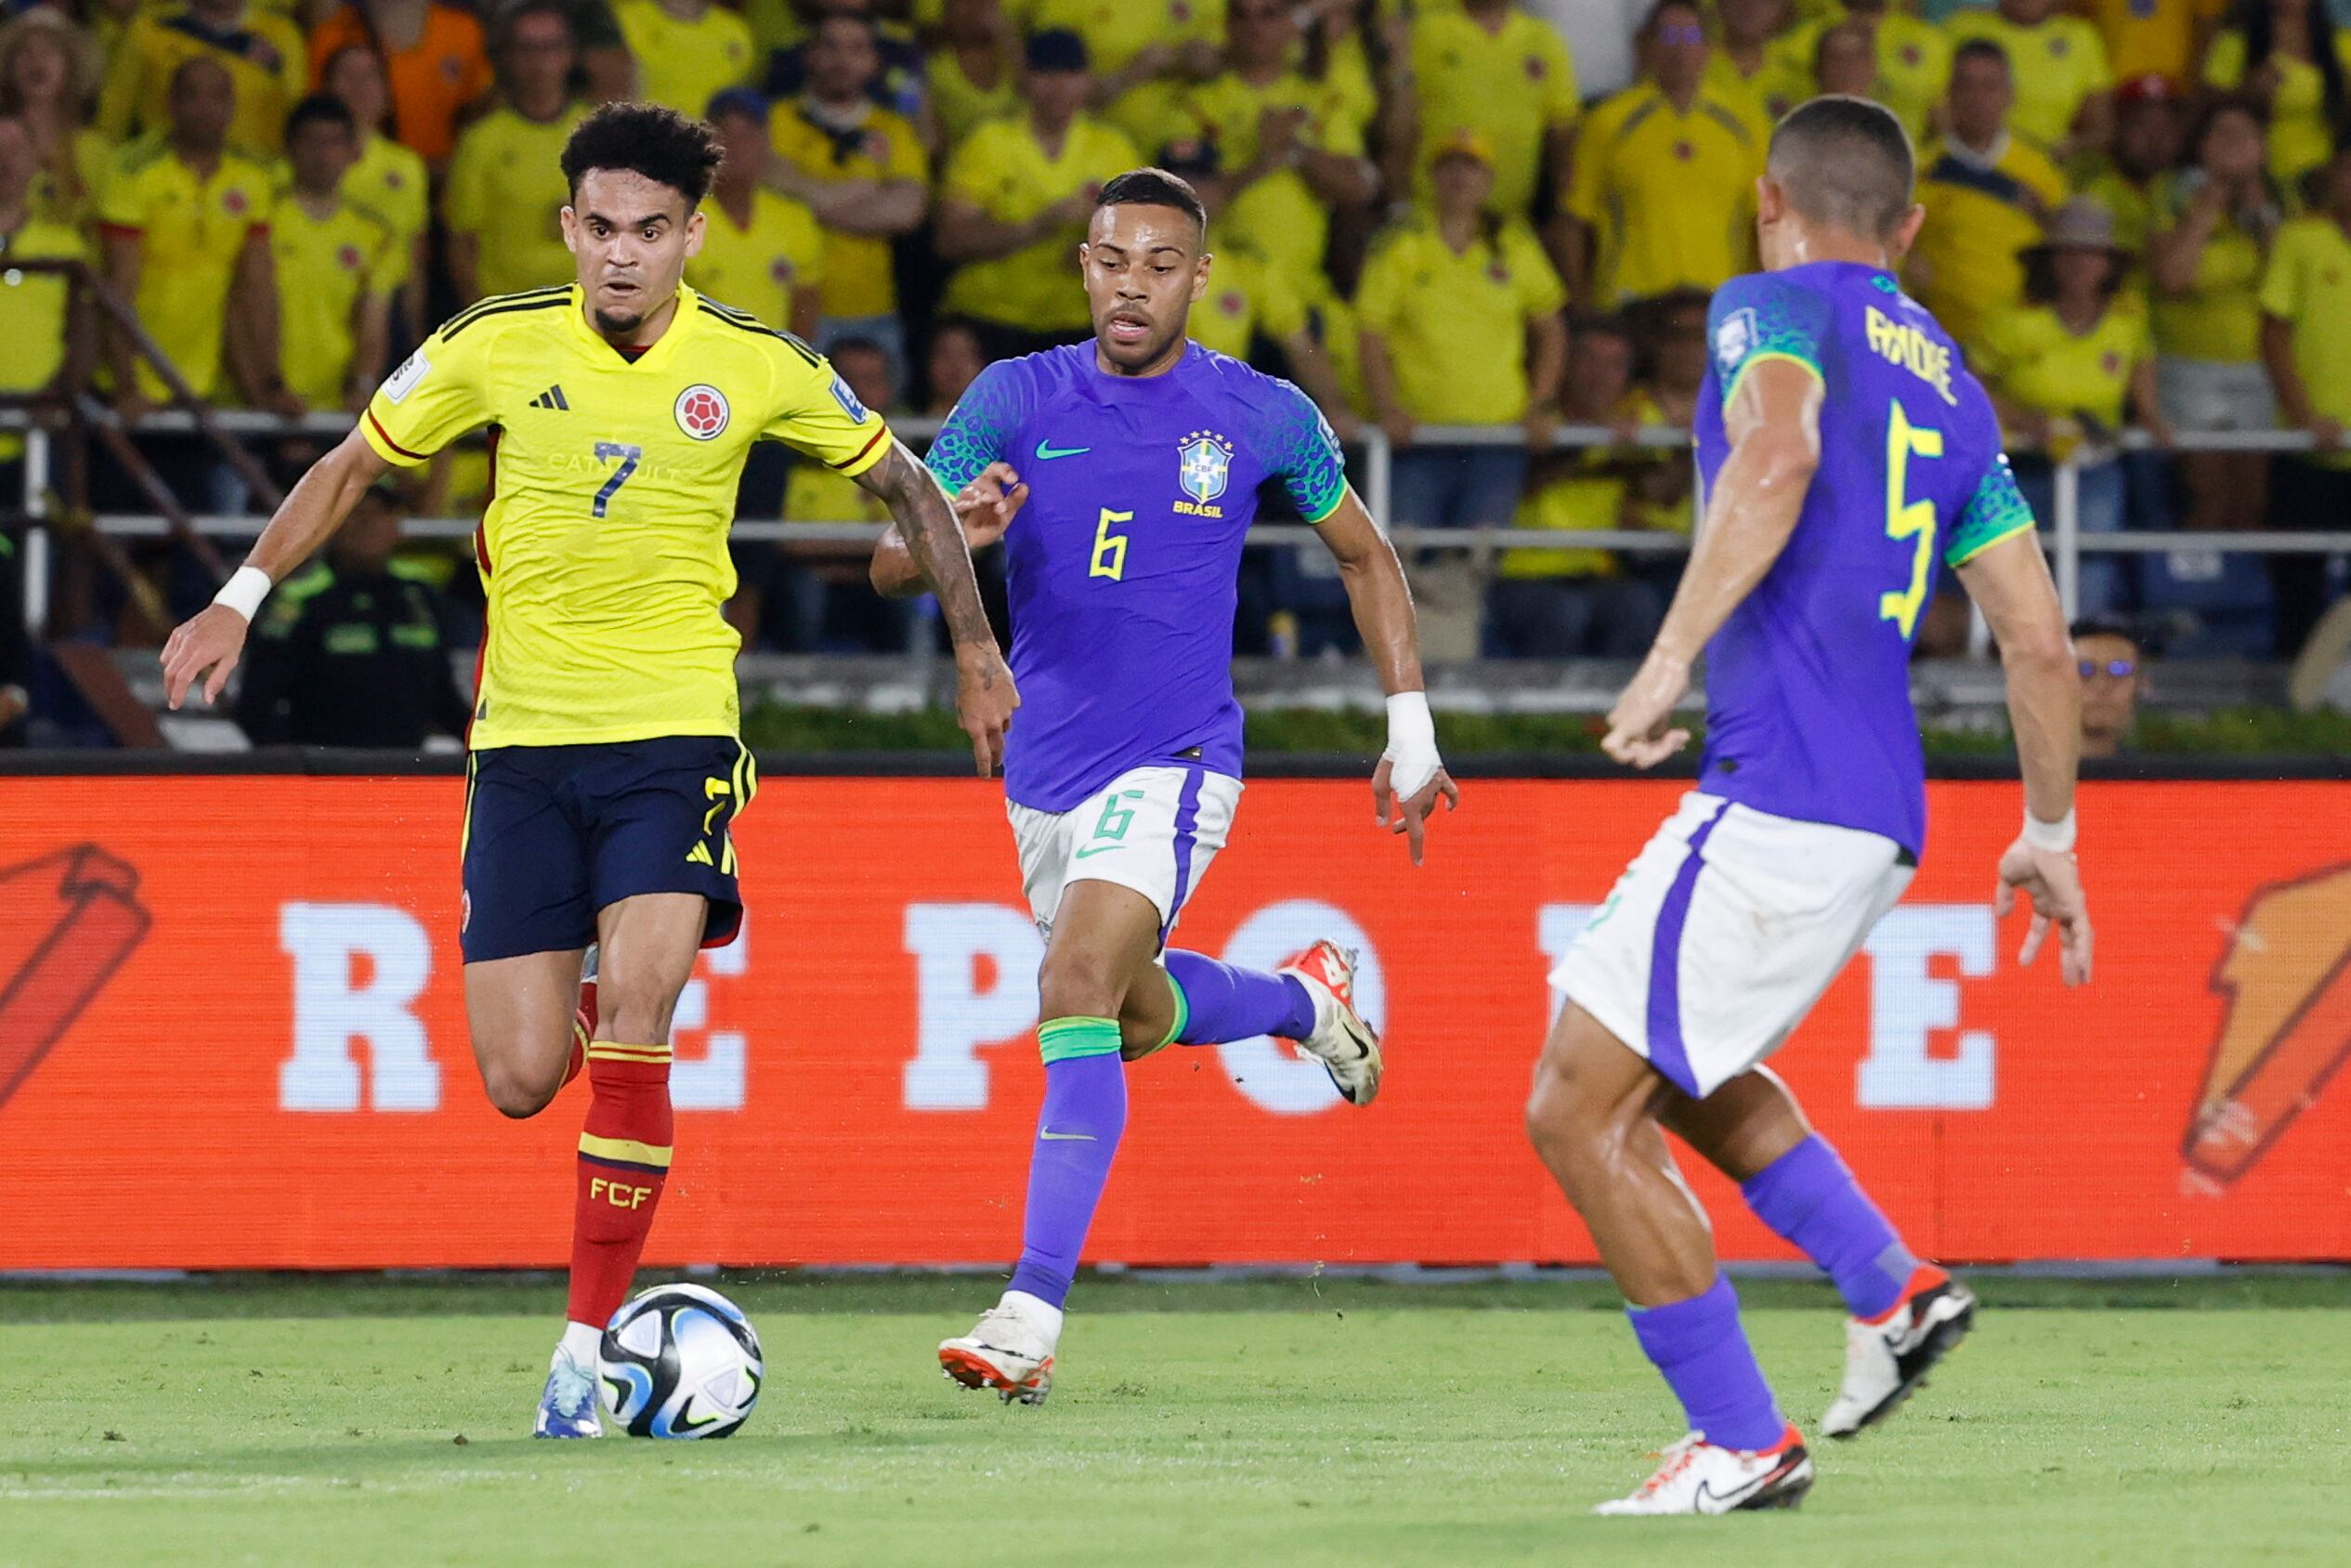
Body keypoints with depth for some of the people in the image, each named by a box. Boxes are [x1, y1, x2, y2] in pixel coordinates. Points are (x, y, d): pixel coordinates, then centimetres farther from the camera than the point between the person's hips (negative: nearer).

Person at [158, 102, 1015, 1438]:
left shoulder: (760, 367, -3)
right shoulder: (497, 347, -3)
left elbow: (904, 483, 14)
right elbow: (355, 465, 13)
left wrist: (977, 653, 17)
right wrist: (242, 601, 6)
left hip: (675, 736, -2)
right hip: (525, 740, 2)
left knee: (631, 1027, -22)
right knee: (522, 1083, -3)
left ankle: (590, 1346, -16)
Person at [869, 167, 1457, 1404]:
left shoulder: (1262, 417, -3)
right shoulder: (1016, 400, -1)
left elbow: (1366, 558, 13)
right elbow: (890, 567, -5)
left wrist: (1410, 726, 9)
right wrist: (952, 534, -29)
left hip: (1173, 765, -4)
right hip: (1044, 774, 4)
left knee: (1081, 987, -25)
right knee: (1130, 1018, 20)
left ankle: (1033, 1316, -28)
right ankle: (1302, 1000, 53)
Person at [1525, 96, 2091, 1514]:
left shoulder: (1779, 308, -2)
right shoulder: (1953, 389, 19)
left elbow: (1778, 459, -25)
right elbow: (2040, 642, 18)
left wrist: (1671, 656, -28)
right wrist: (2051, 841, 28)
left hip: (1777, 798, -9)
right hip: (1876, 815, 9)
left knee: (1581, 1111, -3)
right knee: (1673, 1067, 29)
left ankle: (1743, 1444, -1)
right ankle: (1891, 1287, 19)